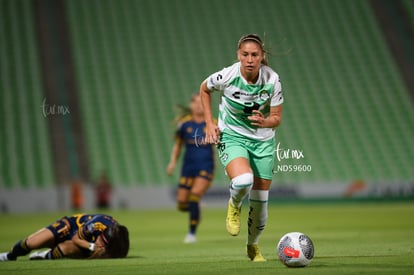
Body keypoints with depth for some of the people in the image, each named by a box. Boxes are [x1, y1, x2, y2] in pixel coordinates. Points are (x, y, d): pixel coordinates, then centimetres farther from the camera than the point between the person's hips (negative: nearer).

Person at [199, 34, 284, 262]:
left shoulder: (272, 79, -16)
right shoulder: (227, 76, -19)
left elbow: (276, 118, -7)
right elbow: (204, 89, 3)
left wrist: (265, 122, -31)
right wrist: (209, 123, -3)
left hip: (262, 140, 2)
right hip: (231, 136, -2)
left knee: (260, 202, 4)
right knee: (243, 180, -33)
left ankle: (253, 246, 31)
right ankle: (234, 206, 4)